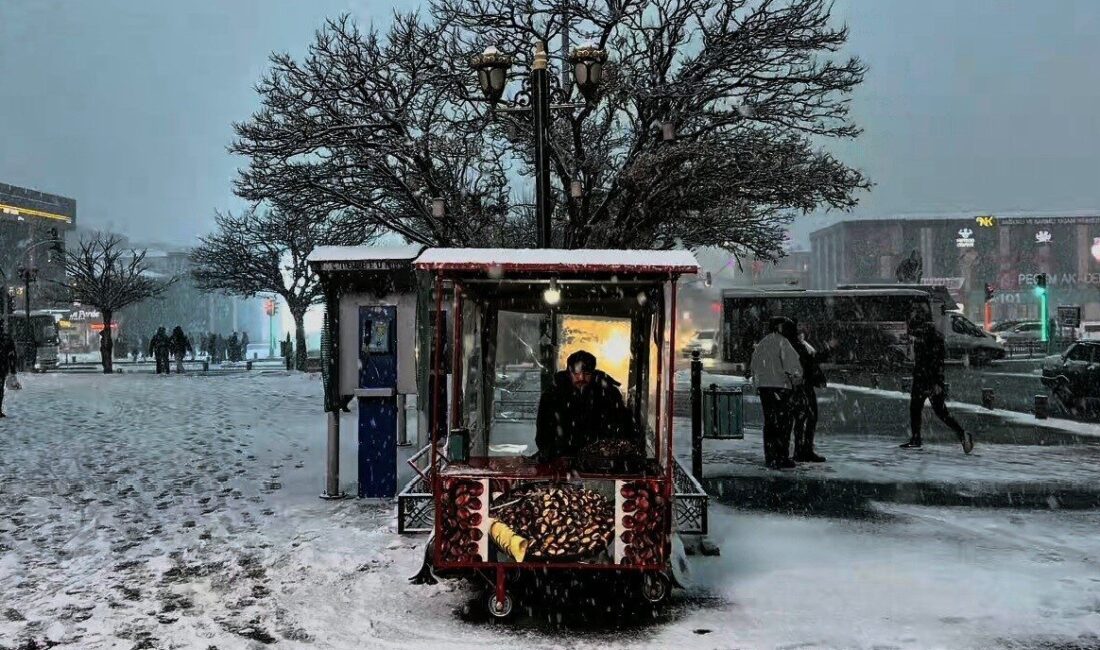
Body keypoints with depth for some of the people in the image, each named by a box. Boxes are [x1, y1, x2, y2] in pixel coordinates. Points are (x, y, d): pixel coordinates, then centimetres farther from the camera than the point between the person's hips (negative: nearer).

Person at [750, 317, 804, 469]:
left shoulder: (761, 344, 16)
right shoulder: (782, 342, -8)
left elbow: (753, 366, 18)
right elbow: (792, 363, -14)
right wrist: (796, 380, 0)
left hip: (763, 387, 8)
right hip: (779, 386, -8)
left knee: (769, 422, 11)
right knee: (783, 423, -4)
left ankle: (770, 458, 13)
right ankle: (782, 458, -7)